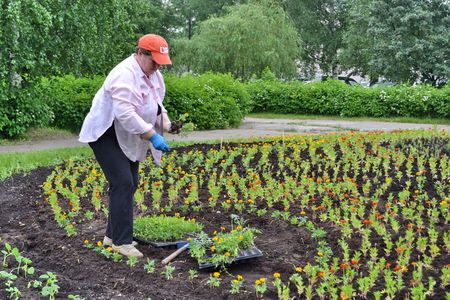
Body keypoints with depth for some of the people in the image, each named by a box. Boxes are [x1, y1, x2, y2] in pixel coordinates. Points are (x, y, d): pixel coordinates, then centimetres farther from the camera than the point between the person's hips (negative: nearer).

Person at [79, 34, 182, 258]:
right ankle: (122, 241, -10)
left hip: (127, 138, 10)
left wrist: (167, 125, -5)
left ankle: (113, 235, 20)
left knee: (131, 183, 10)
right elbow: (125, 114, -33)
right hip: (106, 135, -10)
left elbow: (156, 106, 14)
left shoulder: (154, 75, 5)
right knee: (123, 183, -16)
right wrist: (153, 136, -33)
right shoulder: (125, 74, -25)